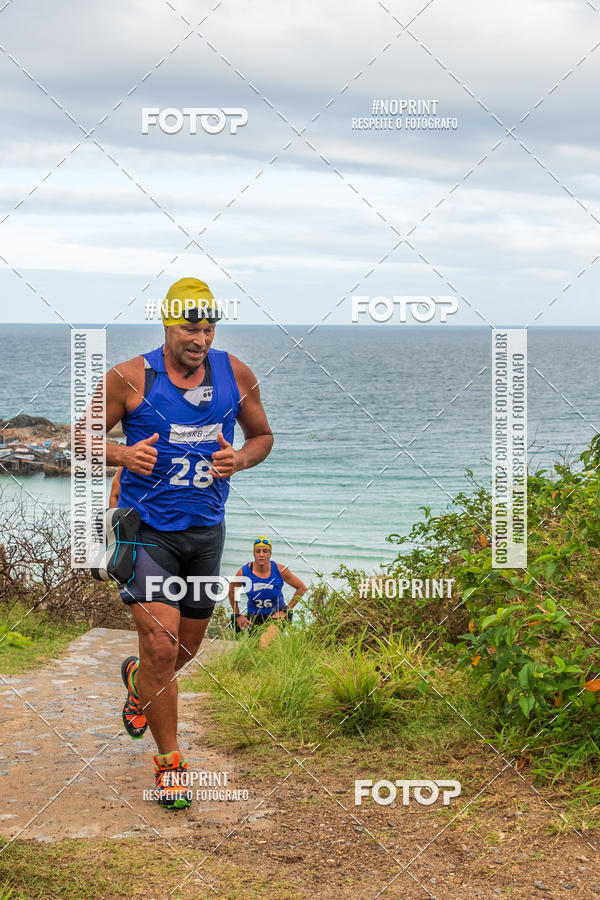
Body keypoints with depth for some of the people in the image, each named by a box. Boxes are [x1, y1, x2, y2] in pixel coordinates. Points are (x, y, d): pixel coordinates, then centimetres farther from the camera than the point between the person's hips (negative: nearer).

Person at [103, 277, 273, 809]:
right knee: (160, 644, -14)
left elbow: (263, 435, 12)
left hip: (206, 528, 4)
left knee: (187, 646, 16)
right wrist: (123, 454, -20)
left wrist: (240, 459, -10)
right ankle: (169, 762, 3)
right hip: (146, 528, -4)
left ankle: (139, 682, 52)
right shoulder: (130, 378, -10)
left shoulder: (235, 374, -1)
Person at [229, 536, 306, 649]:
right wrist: (237, 615, 10)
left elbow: (302, 588, -2)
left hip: (276, 615, -2)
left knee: (264, 645, -26)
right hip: (254, 617, 2)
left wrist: (286, 610, -4)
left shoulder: (280, 570, -15)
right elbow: (232, 592, 9)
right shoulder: (243, 572, -13)